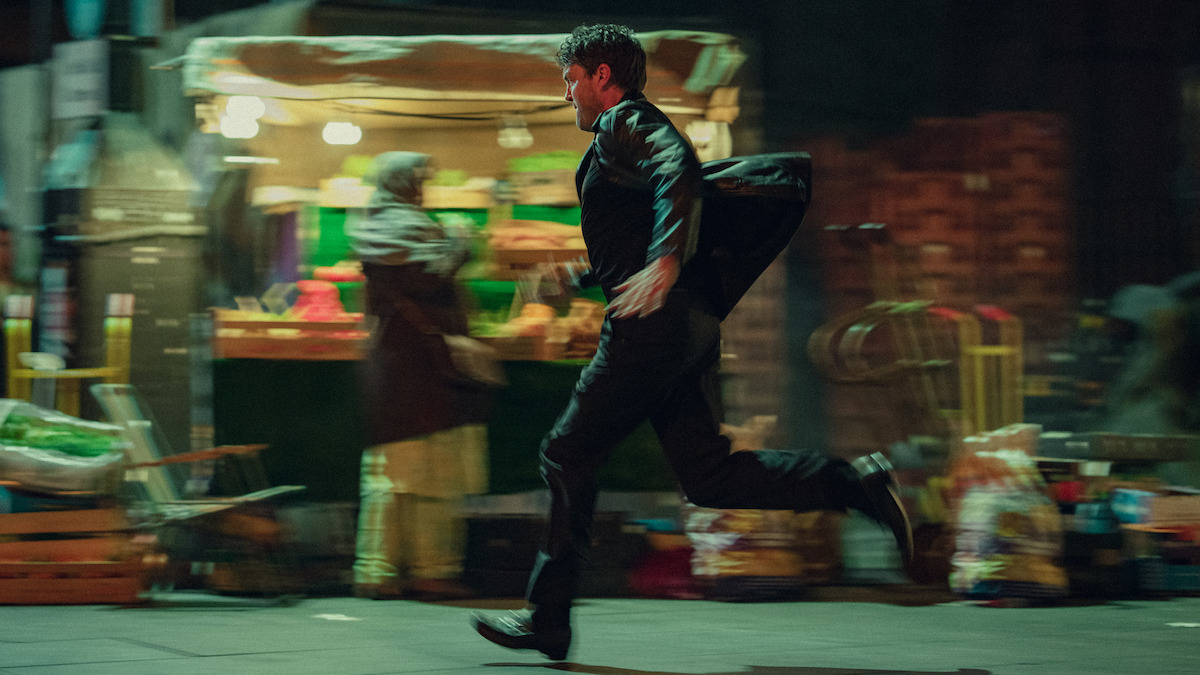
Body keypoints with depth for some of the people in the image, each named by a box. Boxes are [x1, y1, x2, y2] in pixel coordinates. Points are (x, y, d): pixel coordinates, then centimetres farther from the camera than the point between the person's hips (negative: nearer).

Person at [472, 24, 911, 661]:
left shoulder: (624, 124, -6)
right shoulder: (639, 131, 25)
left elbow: (678, 168, -27)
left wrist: (664, 260, -39)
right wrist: (582, 276, 36)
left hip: (652, 325, -10)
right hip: (691, 326, 10)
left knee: (568, 455, -1)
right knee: (708, 476, 6)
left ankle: (547, 617, 2)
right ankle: (853, 482, -6)